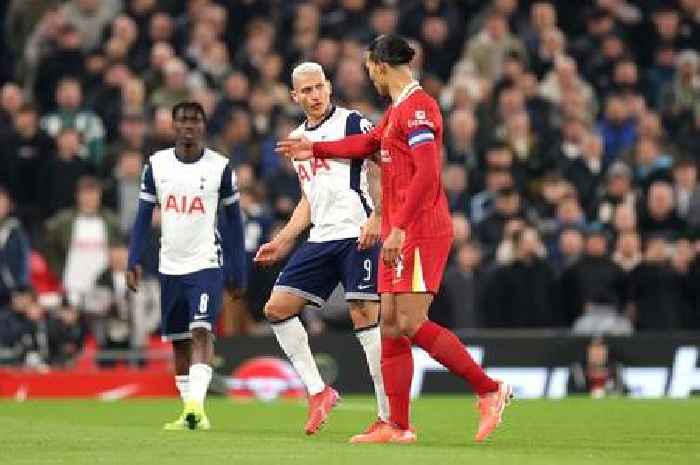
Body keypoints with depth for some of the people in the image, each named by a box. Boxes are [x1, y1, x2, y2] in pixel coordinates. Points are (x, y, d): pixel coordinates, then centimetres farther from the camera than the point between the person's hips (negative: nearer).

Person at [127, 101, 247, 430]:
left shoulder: (219, 166, -3)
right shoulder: (157, 164, 3)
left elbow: (233, 220, 5)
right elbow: (144, 215, 8)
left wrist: (238, 269, 4)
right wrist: (134, 260, -2)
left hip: (207, 264, -4)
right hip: (170, 266, 4)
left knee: (201, 331, -20)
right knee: (178, 341, 9)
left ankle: (197, 406, -29)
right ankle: (189, 413, 17)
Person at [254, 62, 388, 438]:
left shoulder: (352, 122, -3)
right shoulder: (298, 138, 20)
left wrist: (376, 216, -24)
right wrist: (283, 242, 22)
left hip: (358, 234, -8)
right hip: (321, 239, 8)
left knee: (364, 316, -13)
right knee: (277, 308, 1)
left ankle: (389, 417, -11)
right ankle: (318, 392, 8)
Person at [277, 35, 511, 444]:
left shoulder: (418, 107, -12)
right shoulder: (397, 110, 19)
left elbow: (427, 173, -21)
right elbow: (368, 143, 39)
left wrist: (399, 227, -25)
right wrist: (315, 149, 48)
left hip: (421, 230, -10)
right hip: (400, 234, 10)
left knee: (411, 323, -16)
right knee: (391, 325, 6)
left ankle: (490, 391, -9)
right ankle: (398, 427, 6)